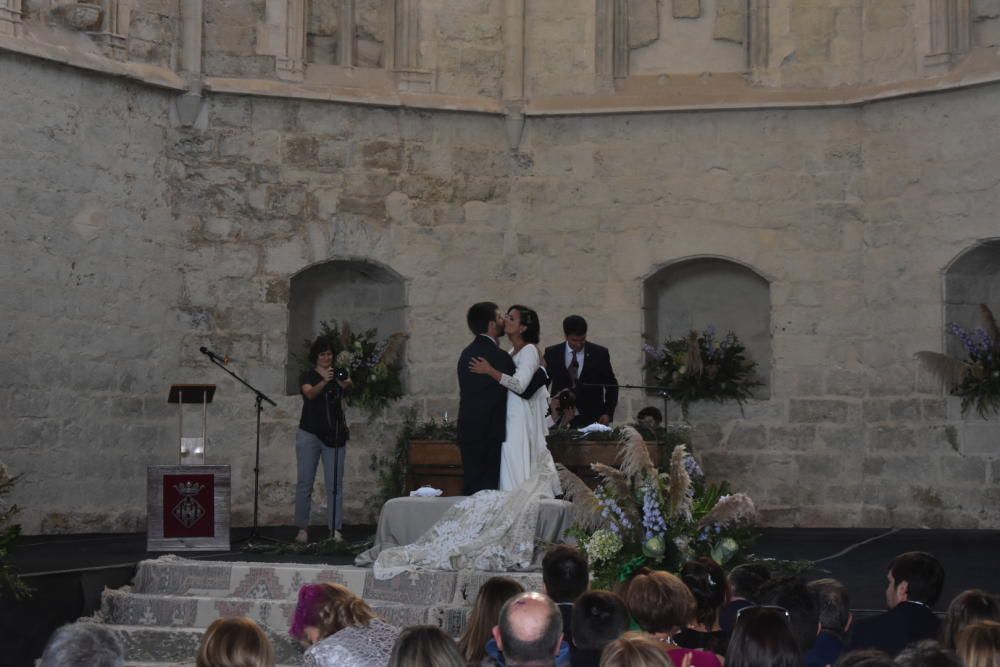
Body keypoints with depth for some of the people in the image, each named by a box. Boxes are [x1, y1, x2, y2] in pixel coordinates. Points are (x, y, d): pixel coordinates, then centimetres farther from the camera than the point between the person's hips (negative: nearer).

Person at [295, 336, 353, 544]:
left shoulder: (338, 375, 11)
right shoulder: (307, 376, 6)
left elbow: (349, 386, -13)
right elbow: (310, 393, -16)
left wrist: (346, 384, -37)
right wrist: (324, 382, -35)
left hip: (333, 435, 1)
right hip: (309, 434, -1)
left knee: (335, 484, -2)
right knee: (305, 483, 0)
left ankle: (335, 529, -2)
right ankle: (302, 528, 4)